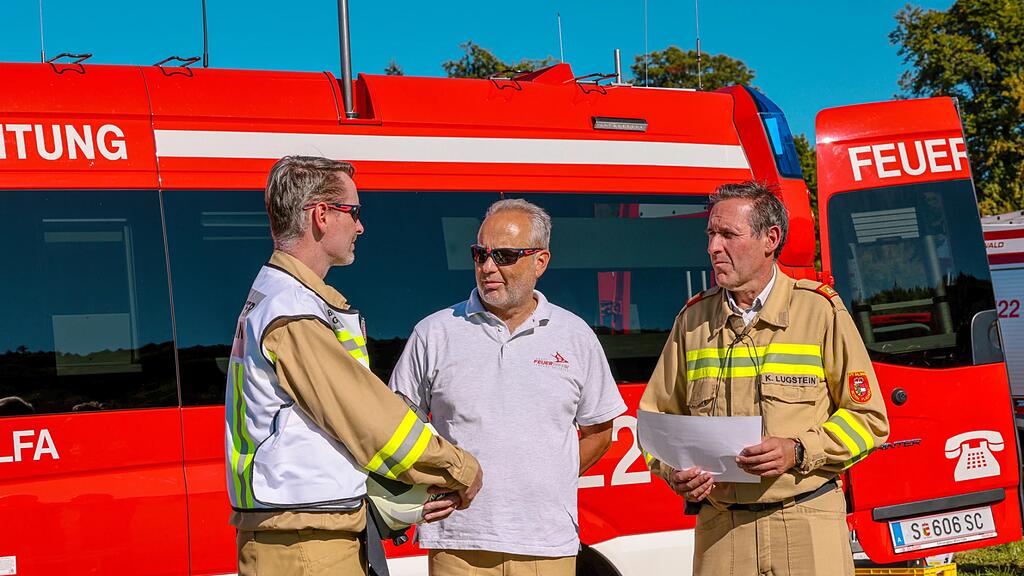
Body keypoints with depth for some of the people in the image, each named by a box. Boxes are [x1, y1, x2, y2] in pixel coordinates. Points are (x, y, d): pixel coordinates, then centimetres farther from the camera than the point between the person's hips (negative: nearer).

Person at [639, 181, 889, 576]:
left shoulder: (821, 310, 0)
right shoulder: (693, 319, 9)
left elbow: (869, 417, 1)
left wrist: (798, 452, -13)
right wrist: (675, 472, -6)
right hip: (719, 529, 2)